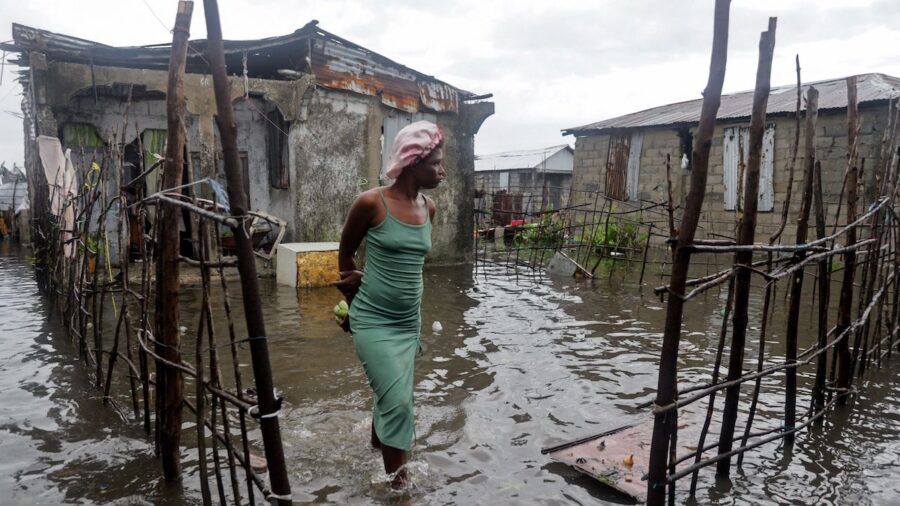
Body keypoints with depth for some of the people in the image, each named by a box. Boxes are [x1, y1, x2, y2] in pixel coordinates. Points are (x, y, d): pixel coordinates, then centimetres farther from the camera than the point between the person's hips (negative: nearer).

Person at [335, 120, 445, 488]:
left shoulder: (429, 209, 1)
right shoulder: (371, 203, -15)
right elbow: (345, 254, 0)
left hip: (409, 321, 5)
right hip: (373, 320, -5)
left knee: (391, 396, 17)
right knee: (397, 401, -7)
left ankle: (378, 446, 43)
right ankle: (395, 476, 11)